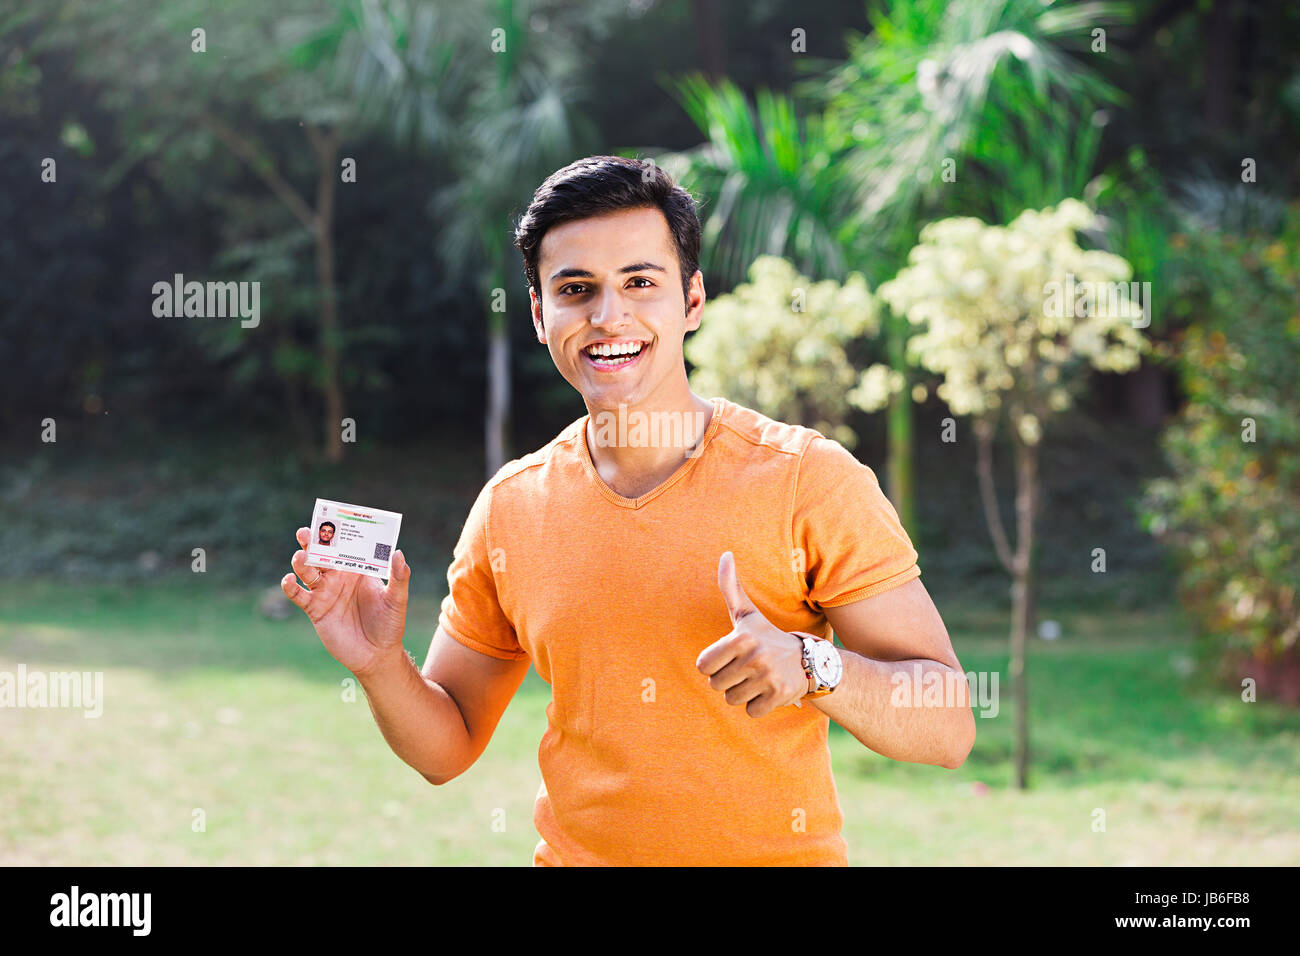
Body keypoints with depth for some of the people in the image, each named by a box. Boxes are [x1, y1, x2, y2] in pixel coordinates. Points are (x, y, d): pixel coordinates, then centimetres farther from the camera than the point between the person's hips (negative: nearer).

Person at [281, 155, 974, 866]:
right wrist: (382, 667, -10)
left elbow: (948, 728, -12)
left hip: (779, 854, -2)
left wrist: (811, 666, -28)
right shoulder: (508, 508, 0)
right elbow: (447, 749, 8)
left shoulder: (811, 480, -11)